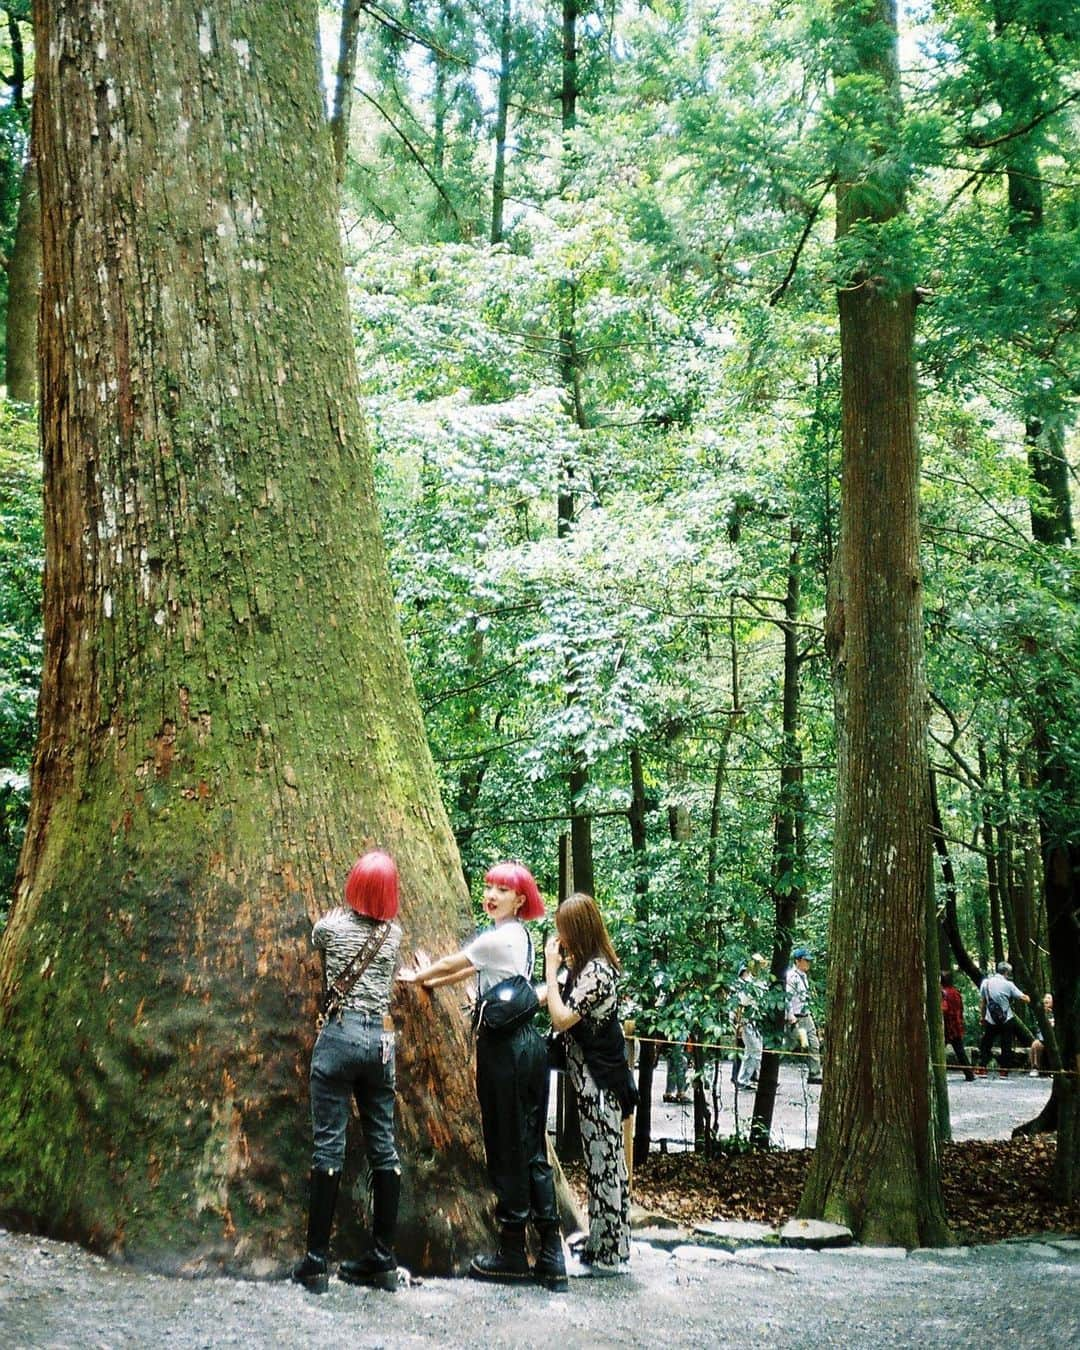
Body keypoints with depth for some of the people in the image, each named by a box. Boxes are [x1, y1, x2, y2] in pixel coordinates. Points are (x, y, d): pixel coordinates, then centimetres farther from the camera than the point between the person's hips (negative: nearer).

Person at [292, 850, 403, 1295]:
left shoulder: (333, 924, -1)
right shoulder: (394, 932, 6)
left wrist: (341, 908, 32)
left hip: (340, 1035, -3)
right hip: (381, 1039, 3)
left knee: (328, 1146, -3)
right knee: (383, 1147, 7)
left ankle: (316, 1260, -1)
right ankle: (383, 1258, 12)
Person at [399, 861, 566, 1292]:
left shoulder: (498, 939, -13)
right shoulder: (519, 935, 15)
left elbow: (449, 964, 0)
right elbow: (471, 970, 26)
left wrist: (417, 976, 18)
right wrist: (430, 982, 32)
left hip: (504, 1047, -9)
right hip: (528, 1043, 9)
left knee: (508, 1148, -1)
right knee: (532, 1149, 9)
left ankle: (513, 1254, 8)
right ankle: (550, 1258, 10)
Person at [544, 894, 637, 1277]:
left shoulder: (596, 971, -21)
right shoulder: (587, 965, 10)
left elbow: (562, 1018, -24)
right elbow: (562, 1004, 12)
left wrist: (552, 968, -19)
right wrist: (560, 968, 4)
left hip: (599, 1082, -10)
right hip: (591, 1078, 10)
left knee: (603, 1163, -3)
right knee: (604, 1162, 17)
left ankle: (606, 1255, 5)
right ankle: (606, 1241, 28)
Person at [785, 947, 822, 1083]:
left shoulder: (804, 976, 16)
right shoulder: (791, 976, -14)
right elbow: (788, 998, -21)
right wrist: (792, 1019, -24)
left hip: (807, 1017, 9)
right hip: (796, 1018, -9)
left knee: (814, 1046, 4)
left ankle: (815, 1074, 8)